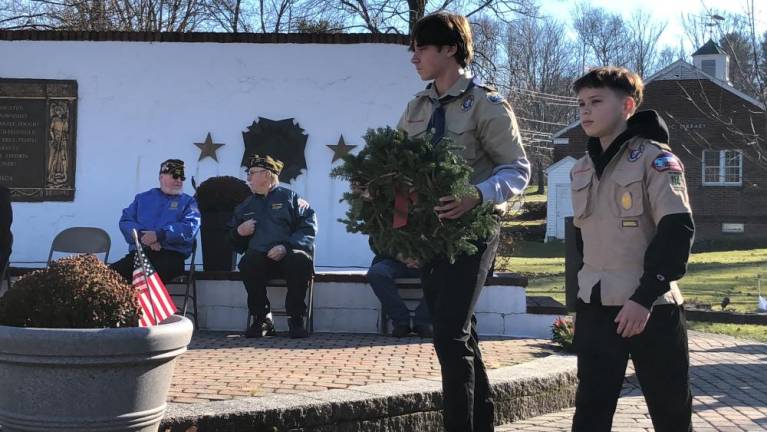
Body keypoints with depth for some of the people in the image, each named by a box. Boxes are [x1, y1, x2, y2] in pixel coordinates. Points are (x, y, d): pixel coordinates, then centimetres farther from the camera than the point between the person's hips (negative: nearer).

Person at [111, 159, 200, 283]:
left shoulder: (188, 202, 17)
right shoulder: (143, 198, 25)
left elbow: (190, 228, -2)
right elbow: (125, 221, 11)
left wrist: (159, 235, -15)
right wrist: (142, 235, -10)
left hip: (170, 255, -3)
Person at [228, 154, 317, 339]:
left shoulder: (290, 198, 11)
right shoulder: (245, 206, 25)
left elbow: (309, 228, -2)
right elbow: (234, 242, 31)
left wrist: (286, 246, -17)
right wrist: (239, 232, 6)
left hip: (288, 255, -2)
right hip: (260, 258, 2)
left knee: (300, 260, -36)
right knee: (248, 263, -32)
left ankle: (296, 319, -22)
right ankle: (262, 318, -21)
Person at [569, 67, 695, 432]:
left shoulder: (654, 158, -7)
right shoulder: (581, 169, 12)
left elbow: (678, 231, -15)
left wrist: (645, 296, -21)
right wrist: (586, 289, 14)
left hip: (651, 307, -5)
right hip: (595, 308, 5)